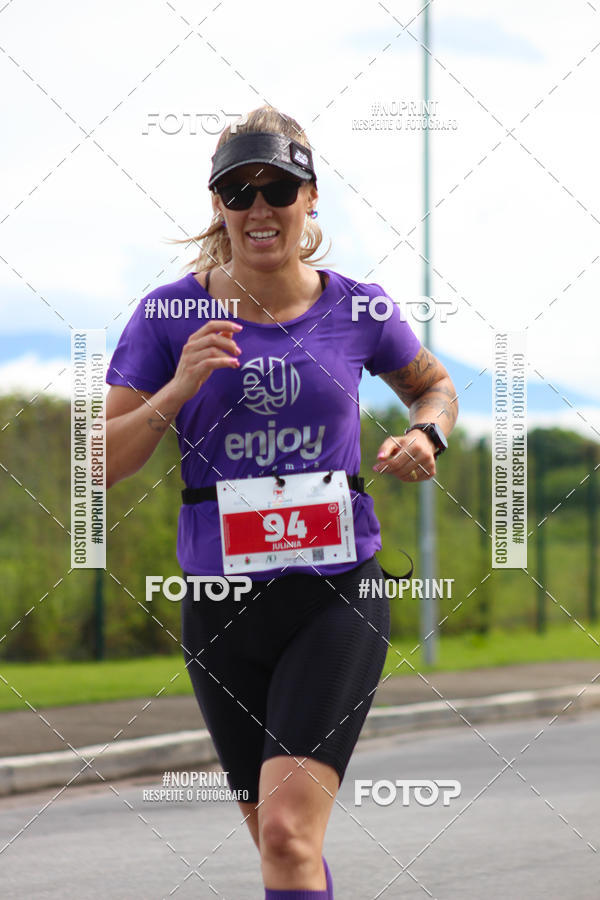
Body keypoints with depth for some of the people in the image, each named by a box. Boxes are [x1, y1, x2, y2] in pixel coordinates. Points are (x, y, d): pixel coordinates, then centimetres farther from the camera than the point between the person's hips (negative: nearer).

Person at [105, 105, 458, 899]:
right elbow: (97, 466, -4)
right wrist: (178, 390, -18)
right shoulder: (170, 314, -1)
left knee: (289, 833, -18)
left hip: (338, 595, -2)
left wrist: (425, 435, 0)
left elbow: (435, 385, 22)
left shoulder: (357, 308, 1)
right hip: (222, 603, 2)